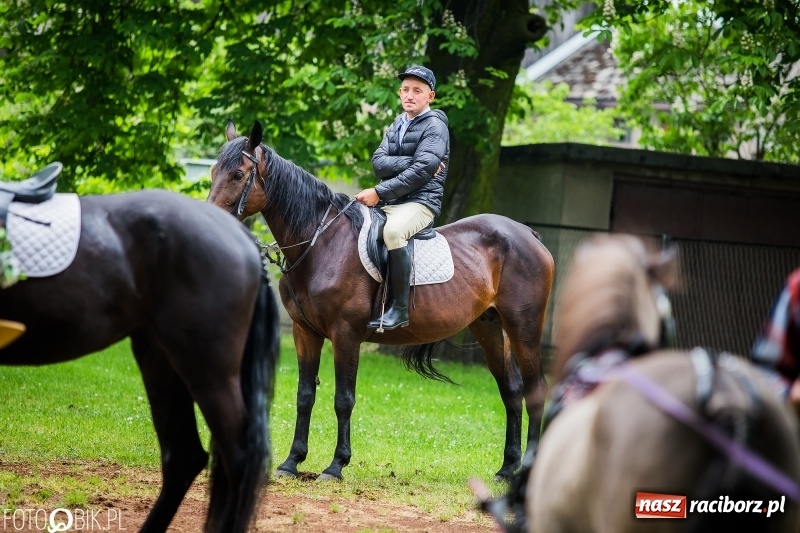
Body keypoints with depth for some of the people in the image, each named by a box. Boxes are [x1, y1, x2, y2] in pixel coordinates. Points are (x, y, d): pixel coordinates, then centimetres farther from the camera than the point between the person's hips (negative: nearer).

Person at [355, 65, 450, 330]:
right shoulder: (397, 126, 17)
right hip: (389, 202, 8)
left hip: (421, 201, -8)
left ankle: (400, 308, -32)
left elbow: (420, 172, -17)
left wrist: (380, 193, -20)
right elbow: (379, 163, 2)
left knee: (392, 231, -37)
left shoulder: (434, 126, -5)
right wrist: (411, 162, -14)